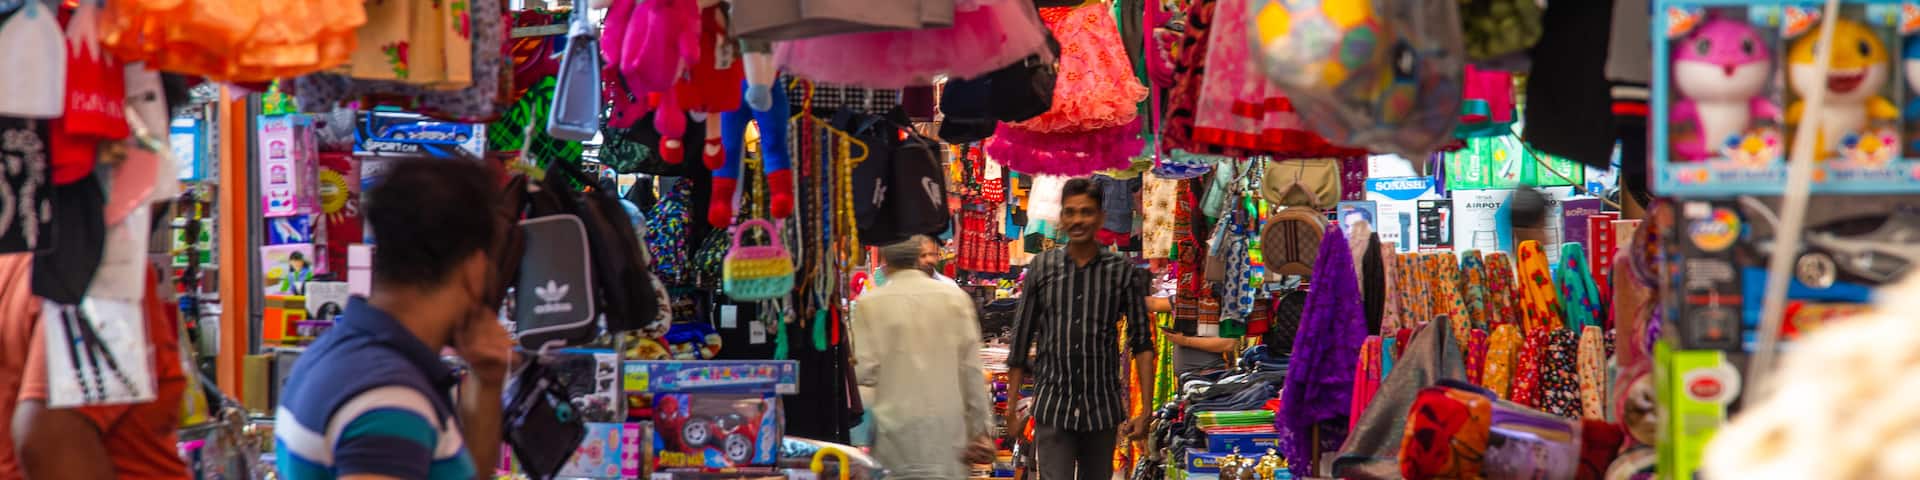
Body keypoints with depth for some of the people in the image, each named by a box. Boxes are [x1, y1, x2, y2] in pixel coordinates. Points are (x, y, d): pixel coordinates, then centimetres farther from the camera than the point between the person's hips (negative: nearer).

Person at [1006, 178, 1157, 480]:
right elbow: (1021, 340, 8)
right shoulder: (1041, 268, 3)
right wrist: (1012, 407, 6)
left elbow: (1142, 343, 1)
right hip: (1052, 409, -1)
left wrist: (1145, 410, -6)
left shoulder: (1123, 272, 1)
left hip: (1103, 410, 1)